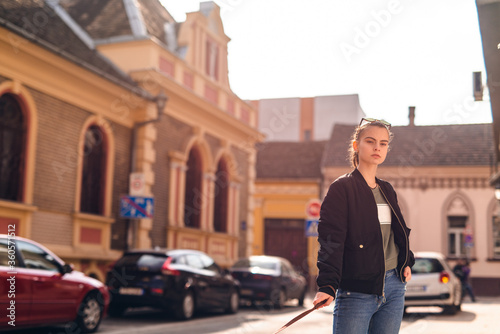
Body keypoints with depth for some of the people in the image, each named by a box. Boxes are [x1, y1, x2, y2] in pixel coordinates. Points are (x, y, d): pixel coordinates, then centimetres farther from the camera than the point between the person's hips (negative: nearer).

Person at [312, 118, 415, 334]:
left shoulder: (387, 190, 15)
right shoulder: (341, 188, -6)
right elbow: (330, 240, -15)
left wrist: (406, 261, 13)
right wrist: (327, 286, -25)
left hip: (394, 288, 7)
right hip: (357, 292, -6)